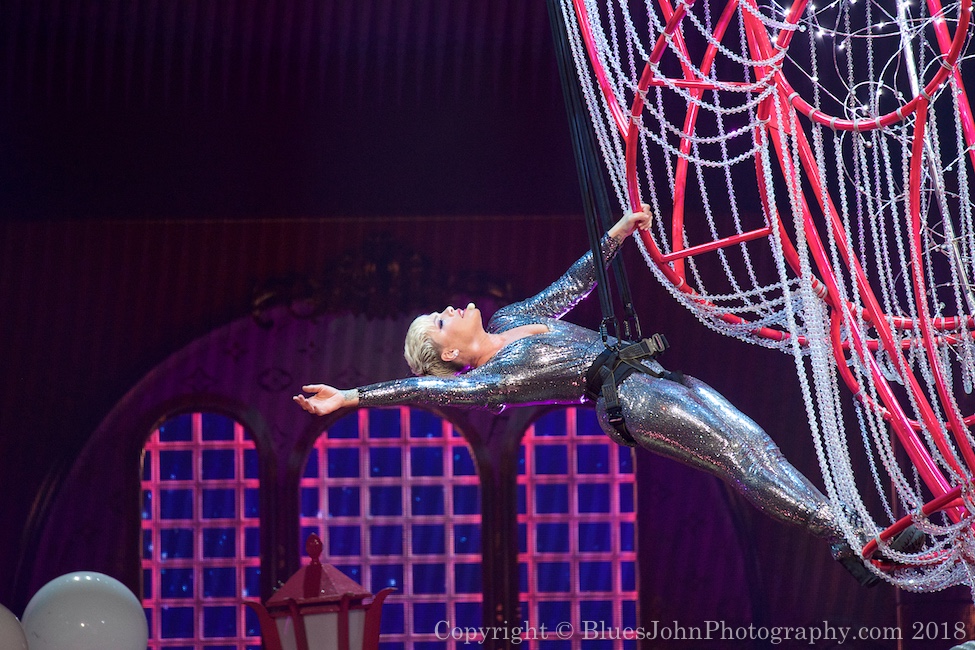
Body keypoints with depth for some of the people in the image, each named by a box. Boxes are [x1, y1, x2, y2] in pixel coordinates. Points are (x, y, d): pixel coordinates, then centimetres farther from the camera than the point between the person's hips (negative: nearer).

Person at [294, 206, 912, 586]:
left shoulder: (508, 320, 19)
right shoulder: (486, 375, -5)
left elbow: (570, 288, 27)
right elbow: (442, 391, -20)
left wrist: (617, 233, 25)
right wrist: (350, 396, -28)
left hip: (659, 378, 8)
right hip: (631, 398, -8)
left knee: (757, 444, -2)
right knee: (746, 462, -18)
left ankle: (848, 536, -2)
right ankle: (849, 544, -20)